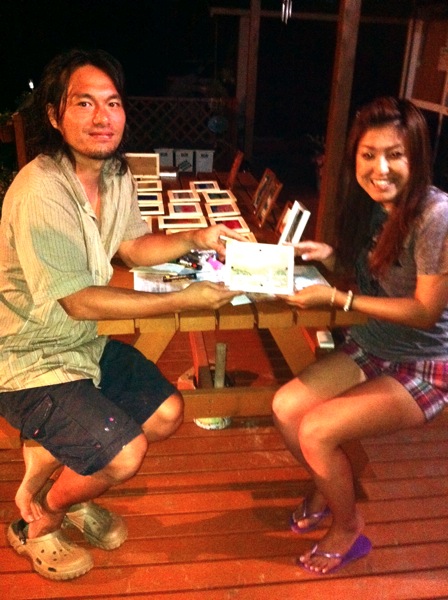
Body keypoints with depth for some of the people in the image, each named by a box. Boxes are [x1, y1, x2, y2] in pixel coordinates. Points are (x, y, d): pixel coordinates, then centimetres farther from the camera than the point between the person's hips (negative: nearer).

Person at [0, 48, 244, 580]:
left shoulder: (116, 173, -1)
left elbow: (133, 247, 11)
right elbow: (79, 301, -27)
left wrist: (194, 238, -7)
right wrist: (182, 301, -25)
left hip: (83, 343, 9)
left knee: (166, 412, 8)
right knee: (124, 453, -17)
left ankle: (49, 462, 24)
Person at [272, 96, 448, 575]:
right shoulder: (372, 204, -1)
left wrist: (335, 298, -25)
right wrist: (329, 255, -7)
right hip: (371, 347, 7)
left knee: (316, 431, -19)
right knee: (285, 406, -7)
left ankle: (348, 528, 11)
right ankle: (326, 485, 24)